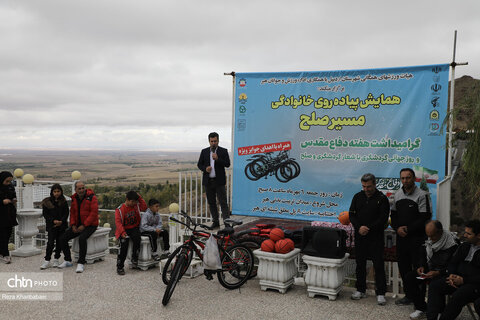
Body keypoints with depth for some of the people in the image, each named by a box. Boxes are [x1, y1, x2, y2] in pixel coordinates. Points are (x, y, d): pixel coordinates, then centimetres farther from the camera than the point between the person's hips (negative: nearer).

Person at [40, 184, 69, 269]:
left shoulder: (64, 202, 6)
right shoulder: (47, 202, 1)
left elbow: (66, 213, 5)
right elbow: (45, 214, 1)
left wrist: (61, 221, -12)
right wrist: (53, 221, -13)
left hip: (61, 225, 2)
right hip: (51, 225, -2)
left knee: (60, 242, 2)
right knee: (51, 242, -9)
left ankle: (56, 259, 16)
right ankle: (47, 260, 0)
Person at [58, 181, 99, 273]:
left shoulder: (92, 197, -11)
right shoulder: (74, 199, 10)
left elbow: (94, 213, -17)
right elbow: (72, 213, 13)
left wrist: (84, 225, -19)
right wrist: (73, 225, -3)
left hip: (90, 225, -7)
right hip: (78, 225, 7)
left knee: (82, 238, -33)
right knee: (63, 238, -7)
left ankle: (81, 264, -24)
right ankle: (68, 261, 7)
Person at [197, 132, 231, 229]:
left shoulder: (223, 151, 2)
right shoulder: (204, 151, 10)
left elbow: (227, 164, -6)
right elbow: (199, 164, 12)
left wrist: (217, 159, -19)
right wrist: (205, 169, -8)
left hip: (219, 181, -3)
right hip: (208, 181, 4)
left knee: (223, 203, -5)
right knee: (211, 203, 9)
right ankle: (215, 222, 18)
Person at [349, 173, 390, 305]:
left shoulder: (382, 199, -3)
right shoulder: (357, 197, 8)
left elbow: (383, 218, -9)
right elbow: (352, 215, 6)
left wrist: (369, 228, -16)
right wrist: (359, 227, -11)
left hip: (375, 237, -4)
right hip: (360, 236, 4)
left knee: (378, 265, -2)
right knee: (360, 263, 11)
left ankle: (380, 293, 6)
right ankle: (360, 290, 22)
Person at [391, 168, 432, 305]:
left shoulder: (422, 195, -8)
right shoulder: (397, 194, 11)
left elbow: (425, 218, -12)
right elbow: (393, 214, 15)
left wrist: (408, 229, -14)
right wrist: (397, 228, -2)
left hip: (417, 237, -6)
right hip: (401, 237, 6)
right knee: (403, 267, 11)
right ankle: (409, 295, 23)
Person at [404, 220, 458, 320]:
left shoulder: (452, 244, -17)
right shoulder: (427, 241, 2)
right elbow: (422, 256, 17)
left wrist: (438, 273, -27)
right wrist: (421, 266, -2)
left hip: (444, 273, -6)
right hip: (428, 270, 6)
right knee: (409, 278, -14)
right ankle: (421, 308, -4)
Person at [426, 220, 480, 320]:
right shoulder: (464, 246, 13)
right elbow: (453, 262, 18)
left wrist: (464, 280, -18)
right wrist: (451, 274, -2)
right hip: (458, 278, 7)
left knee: (457, 296, -35)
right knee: (434, 285, -14)